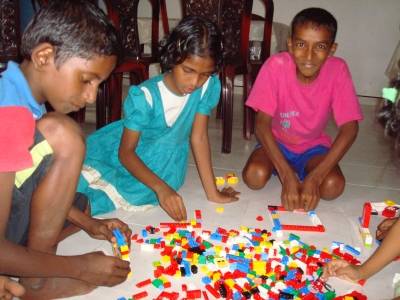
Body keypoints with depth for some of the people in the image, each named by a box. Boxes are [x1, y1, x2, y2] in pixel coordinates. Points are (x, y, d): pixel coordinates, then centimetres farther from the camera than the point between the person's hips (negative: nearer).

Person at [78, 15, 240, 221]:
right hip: (126, 156, -3)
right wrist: (161, 188, -38)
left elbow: (199, 137, -12)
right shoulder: (144, 96, -27)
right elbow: (126, 152, -24)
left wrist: (212, 192, -13)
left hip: (160, 161, 3)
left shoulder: (209, 86, -19)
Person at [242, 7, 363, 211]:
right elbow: (262, 124, -25)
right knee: (255, 176, -27)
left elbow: (349, 128, -22)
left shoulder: (337, 70, -21)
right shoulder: (276, 66, -24)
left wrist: (314, 178, -30)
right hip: (276, 142, 0)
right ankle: (287, 170, 5)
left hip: (313, 146, 1)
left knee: (333, 186, -25)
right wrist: (287, 177, -33)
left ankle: (304, 172, 6)